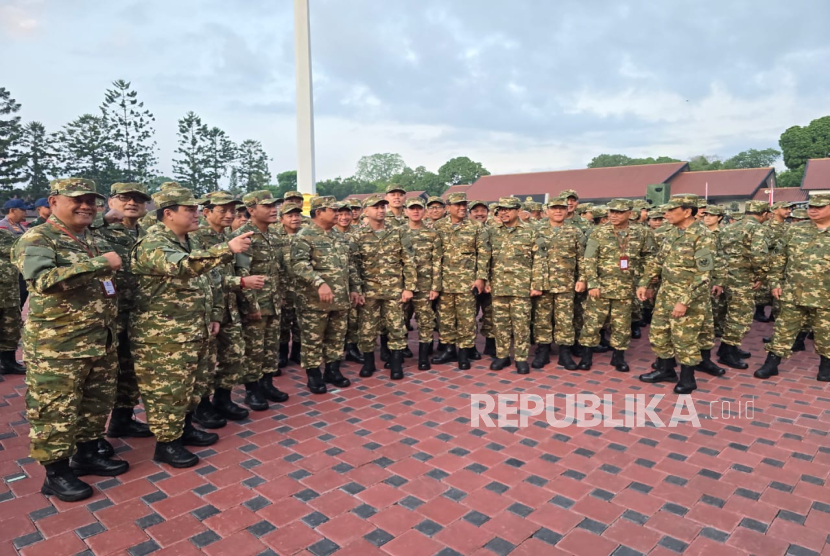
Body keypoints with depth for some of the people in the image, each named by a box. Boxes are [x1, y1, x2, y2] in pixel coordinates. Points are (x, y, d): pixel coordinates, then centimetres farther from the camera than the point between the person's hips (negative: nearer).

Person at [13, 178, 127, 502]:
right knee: (55, 411, 5)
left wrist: (112, 326, 20)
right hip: (56, 347, -7)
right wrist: (100, 263, -29)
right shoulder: (36, 240, -12)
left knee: (97, 403, 18)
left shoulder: (94, 241, 11)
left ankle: (87, 454, 36)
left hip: (101, 342, 8)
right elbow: (43, 280, -31)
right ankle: (56, 474, 21)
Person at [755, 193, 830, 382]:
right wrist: (775, 282, 1)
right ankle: (771, 364, 14)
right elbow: (779, 258, 7)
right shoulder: (794, 230, 4)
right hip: (793, 293, 1)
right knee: (784, 329, 6)